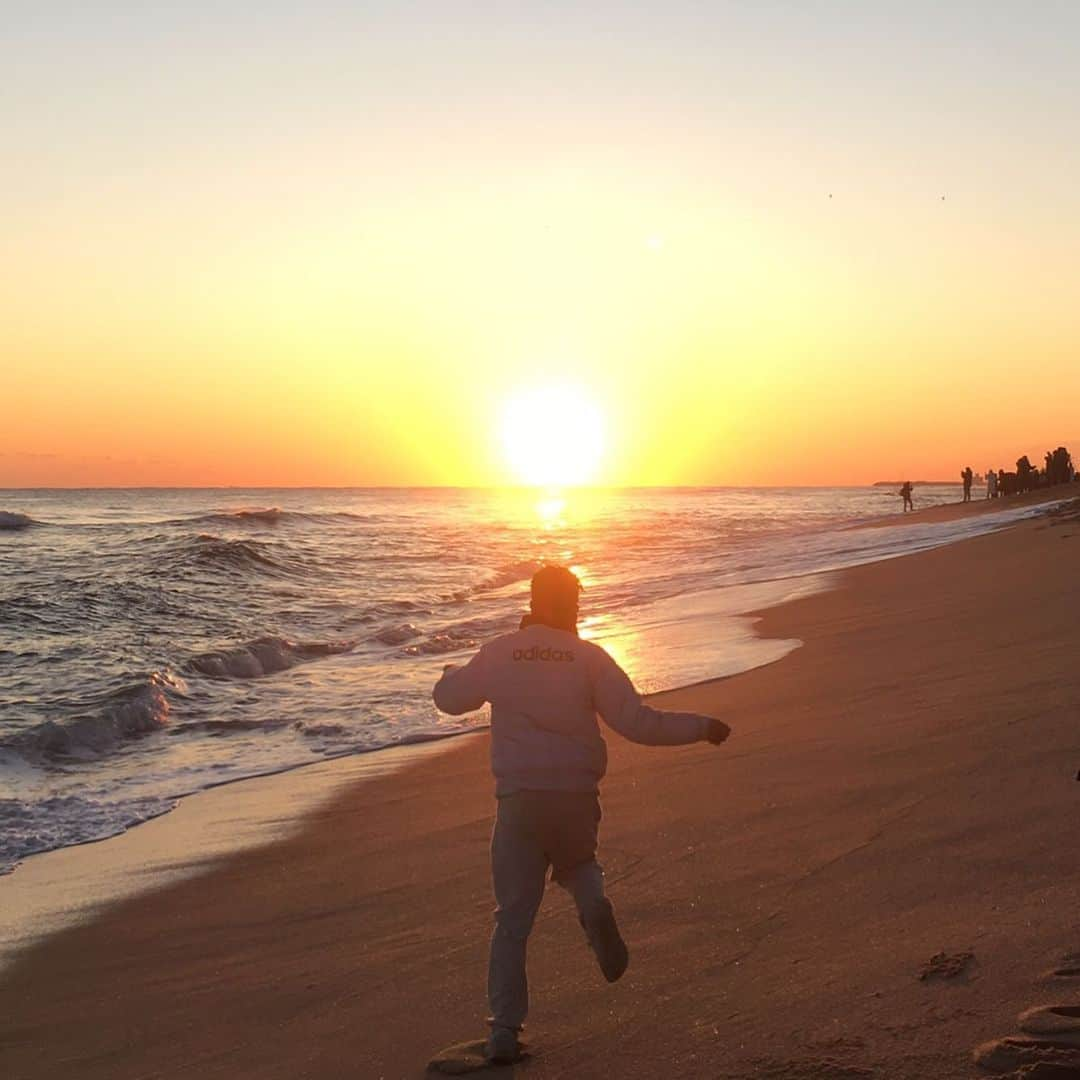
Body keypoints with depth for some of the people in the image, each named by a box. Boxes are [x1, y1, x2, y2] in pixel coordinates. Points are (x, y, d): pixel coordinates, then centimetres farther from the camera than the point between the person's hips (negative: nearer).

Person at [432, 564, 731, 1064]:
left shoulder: (499, 653, 3)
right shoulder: (589, 657, -2)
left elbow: (449, 698, 17)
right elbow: (637, 722, -7)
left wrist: (454, 671, 39)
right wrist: (701, 727, 4)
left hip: (518, 799, 0)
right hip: (576, 797, 0)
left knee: (513, 920, 6)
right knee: (575, 862, 32)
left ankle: (504, 1032, 0)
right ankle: (593, 902, -2)